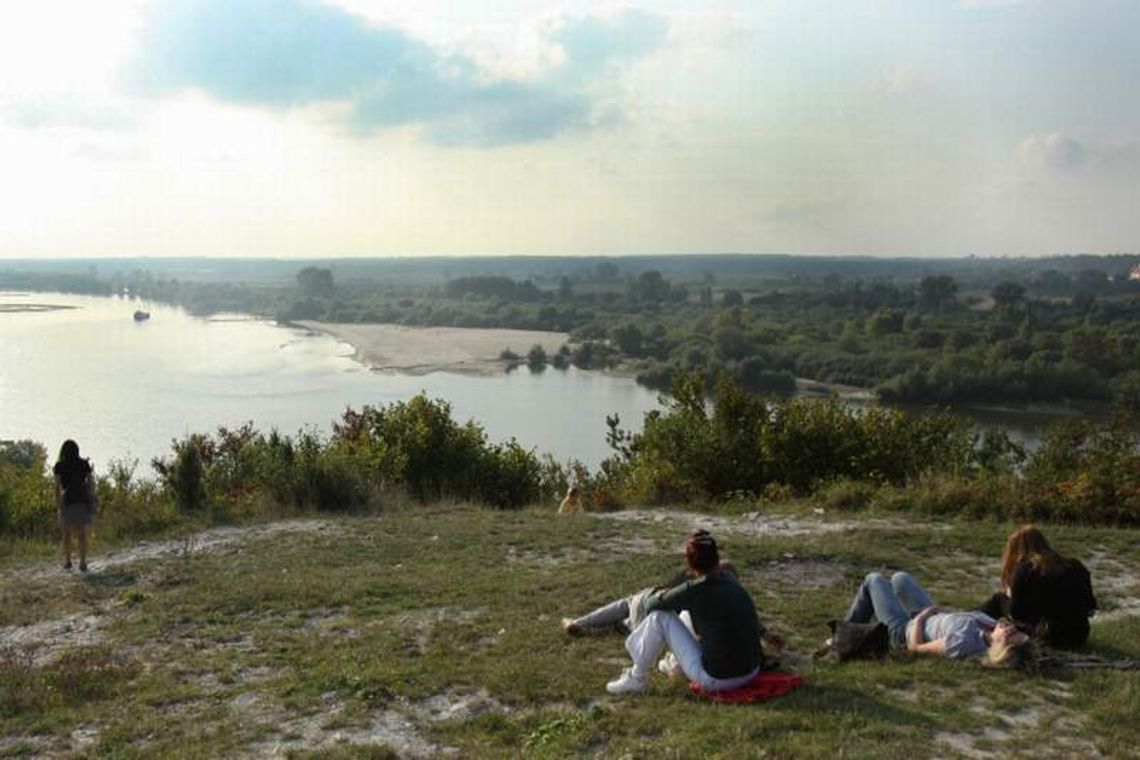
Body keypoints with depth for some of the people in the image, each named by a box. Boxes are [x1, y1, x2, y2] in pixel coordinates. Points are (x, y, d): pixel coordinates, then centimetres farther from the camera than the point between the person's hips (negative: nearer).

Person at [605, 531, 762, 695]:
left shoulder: (694, 590, -15)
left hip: (716, 679, -7)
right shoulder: (730, 582, 3)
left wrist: (660, 596, 21)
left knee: (659, 616, -1)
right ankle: (677, 662, 44)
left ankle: (637, 678, 15)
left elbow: (650, 605, -1)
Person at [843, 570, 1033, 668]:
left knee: (874, 579, 12)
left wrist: (919, 618, -18)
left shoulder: (963, 642, -46)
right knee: (900, 578, 25)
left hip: (904, 631, -6)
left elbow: (915, 646, -32)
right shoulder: (992, 628, -28)